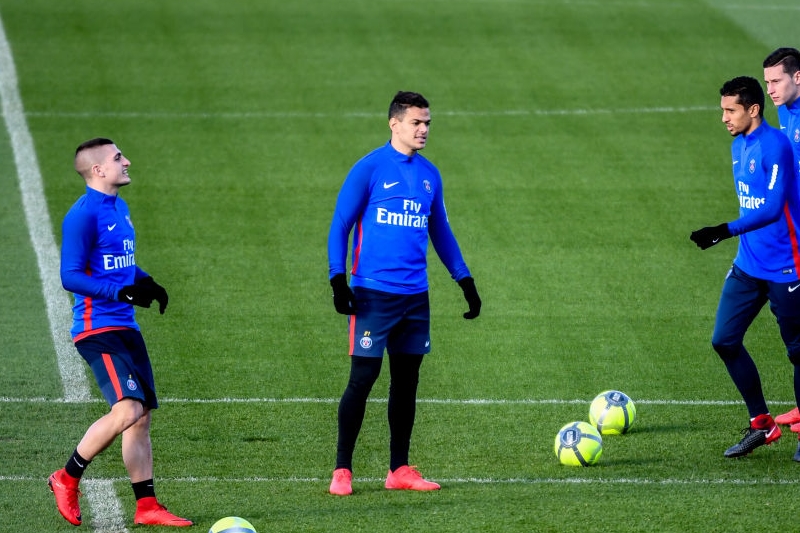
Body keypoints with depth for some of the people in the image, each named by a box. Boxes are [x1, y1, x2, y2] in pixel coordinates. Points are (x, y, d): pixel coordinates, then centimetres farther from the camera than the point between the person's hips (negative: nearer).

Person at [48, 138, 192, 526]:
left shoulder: (119, 208, 16)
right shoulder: (83, 215, -13)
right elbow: (70, 276, -16)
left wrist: (147, 283, 11)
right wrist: (120, 293, -25)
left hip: (126, 327, 9)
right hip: (98, 329, -9)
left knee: (143, 414, 7)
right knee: (128, 409, -20)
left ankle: (146, 506, 12)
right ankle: (67, 480, -3)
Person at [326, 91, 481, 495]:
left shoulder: (429, 175, 11)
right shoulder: (369, 169, -6)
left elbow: (441, 233, 21)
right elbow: (339, 227, -4)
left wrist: (465, 281, 19)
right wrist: (338, 280, -13)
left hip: (415, 295, 6)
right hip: (373, 294, -6)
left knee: (406, 379, 8)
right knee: (363, 377, -7)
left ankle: (399, 469, 15)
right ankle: (342, 470, 0)